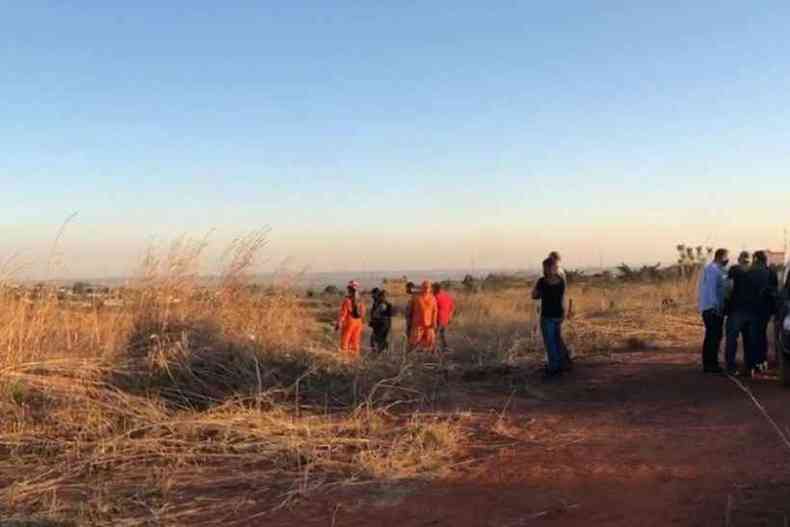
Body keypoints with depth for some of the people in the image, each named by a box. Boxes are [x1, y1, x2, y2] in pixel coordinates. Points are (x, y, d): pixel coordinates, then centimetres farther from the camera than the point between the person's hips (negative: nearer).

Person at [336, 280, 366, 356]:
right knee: (355, 342, 12)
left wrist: (338, 324, -12)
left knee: (345, 342, 1)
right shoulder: (360, 300, 3)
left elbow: (343, 313, -16)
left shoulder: (347, 300, -14)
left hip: (348, 323, -5)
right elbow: (363, 313, 8)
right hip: (358, 324, 5)